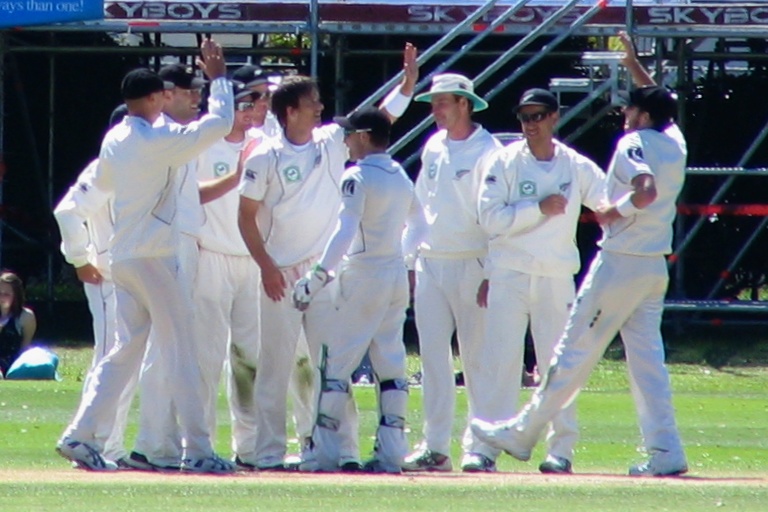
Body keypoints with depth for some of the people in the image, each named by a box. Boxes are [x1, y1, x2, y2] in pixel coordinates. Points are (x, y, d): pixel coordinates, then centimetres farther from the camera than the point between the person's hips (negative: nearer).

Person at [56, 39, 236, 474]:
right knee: (180, 352, -3)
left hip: (122, 257, 8)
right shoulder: (159, 140, -16)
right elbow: (219, 123, -18)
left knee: (126, 349, 12)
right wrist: (218, 77, -4)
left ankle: (81, 435, 5)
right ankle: (198, 450, -3)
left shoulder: (114, 140, 7)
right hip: (154, 258, -8)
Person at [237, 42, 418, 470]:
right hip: (282, 272, -5)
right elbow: (247, 215, -6)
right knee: (277, 361, -3)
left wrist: (409, 82, -7)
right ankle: (269, 451, 0)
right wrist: (266, 266, -13)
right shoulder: (266, 158, -7)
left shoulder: (332, 143, 6)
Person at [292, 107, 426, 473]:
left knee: (337, 361, -4)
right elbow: (416, 221, 22)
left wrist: (318, 277, -23)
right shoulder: (401, 176, 11)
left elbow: (346, 231, -21)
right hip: (397, 275, 8)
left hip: (361, 276, -8)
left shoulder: (358, 177, -13)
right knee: (391, 364, 8)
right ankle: (391, 452, 5)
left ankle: (325, 453, -7)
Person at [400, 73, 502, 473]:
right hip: (430, 261, 7)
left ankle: (479, 444, 0)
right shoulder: (433, 148, 13)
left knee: (476, 357, -3)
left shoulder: (486, 151, -8)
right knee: (432, 355, 4)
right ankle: (435, 446, 7)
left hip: (470, 264, -7)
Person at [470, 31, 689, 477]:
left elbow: (646, 190, -31)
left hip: (620, 263, -8)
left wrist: (614, 212, -16)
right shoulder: (675, 142, 10)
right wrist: (635, 66, 34)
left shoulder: (633, 143, -13)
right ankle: (665, 452, -3)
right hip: (656, 267, 8)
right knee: (647, 357, 6)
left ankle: (523, 435, 7)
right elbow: (660, 103, 33)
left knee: (575, 352, -1)